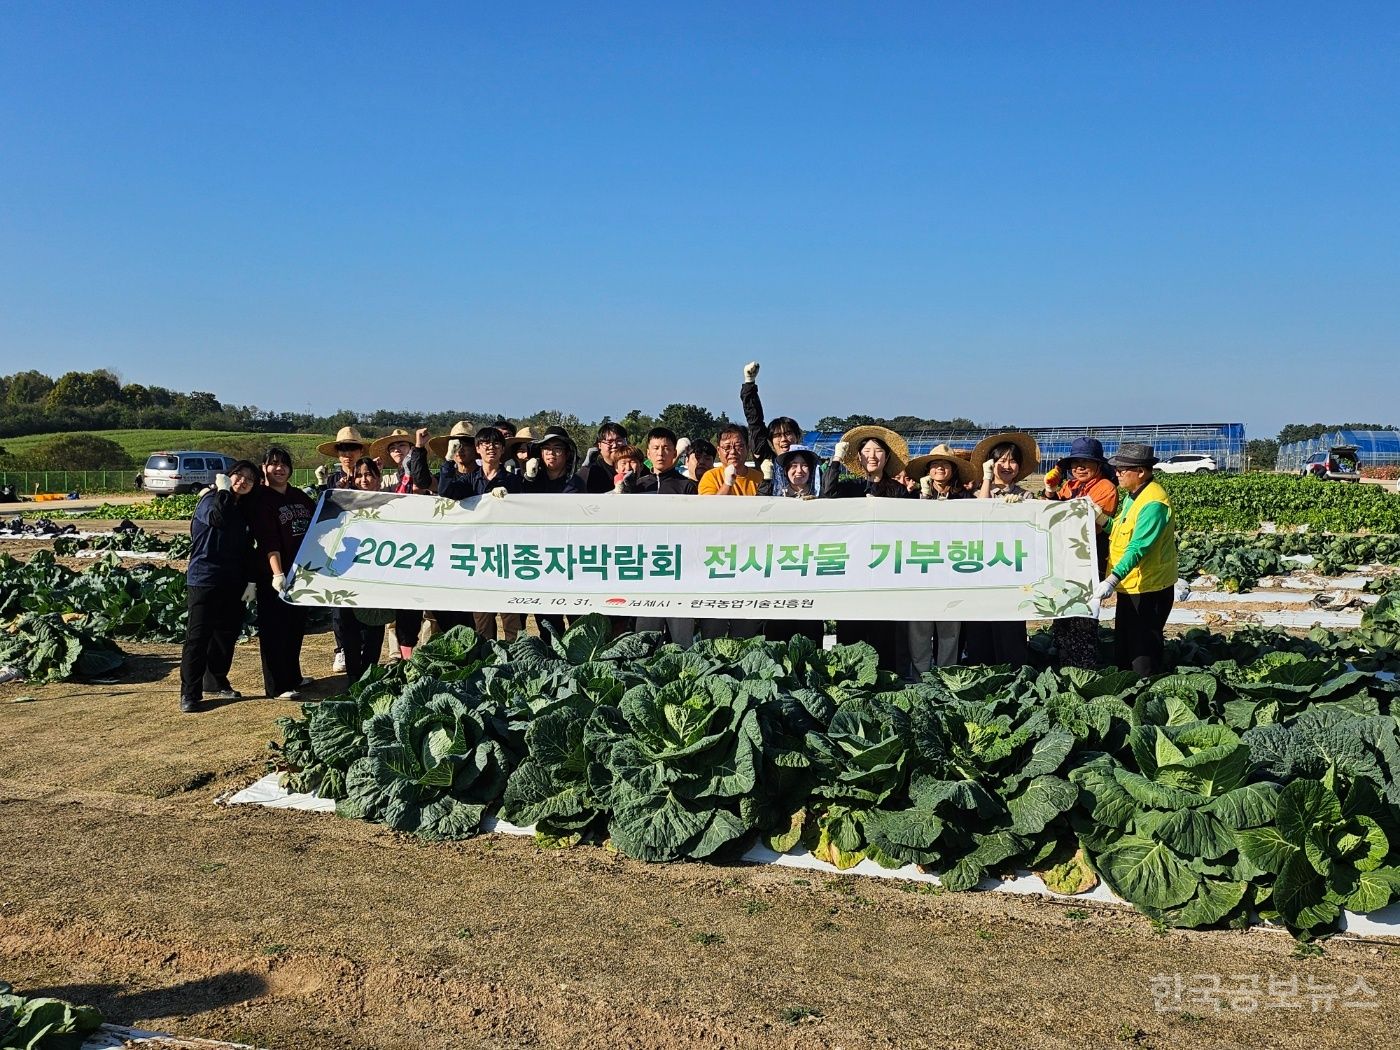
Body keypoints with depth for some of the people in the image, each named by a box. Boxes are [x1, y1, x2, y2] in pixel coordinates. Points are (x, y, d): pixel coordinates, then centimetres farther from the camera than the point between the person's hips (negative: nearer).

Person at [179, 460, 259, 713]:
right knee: (198, 635, -6)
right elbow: (217, 518, -31)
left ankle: (216, 682, 26)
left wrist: (250, 581, 9)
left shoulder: (245, 510, 13)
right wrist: (223, 490, -17)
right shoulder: (210, 500, -6)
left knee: (227, 634, 12)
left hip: (233, 583, 7)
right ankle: (190, 694, -2)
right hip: (204, 580, -7)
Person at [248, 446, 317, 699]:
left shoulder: (299, 496, 11)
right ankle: (278, 686, 4)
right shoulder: (262, 500, -9)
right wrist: (277, 574, -27)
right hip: (274, 575, -7)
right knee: (275, 628, -1)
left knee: (297, 625, 16)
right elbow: (269, 542, -19)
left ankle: (293, 676, 30)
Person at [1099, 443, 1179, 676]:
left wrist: (1113, 579, -38)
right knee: (1123, 642, 20)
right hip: (1130, 584, 10)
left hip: (1148, 588, -10)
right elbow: (1119, 529, 15)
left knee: (1143, 647, 1)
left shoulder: (1153, 503, -23)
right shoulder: (1134, 495, 9)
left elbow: (1138, 548, -31)